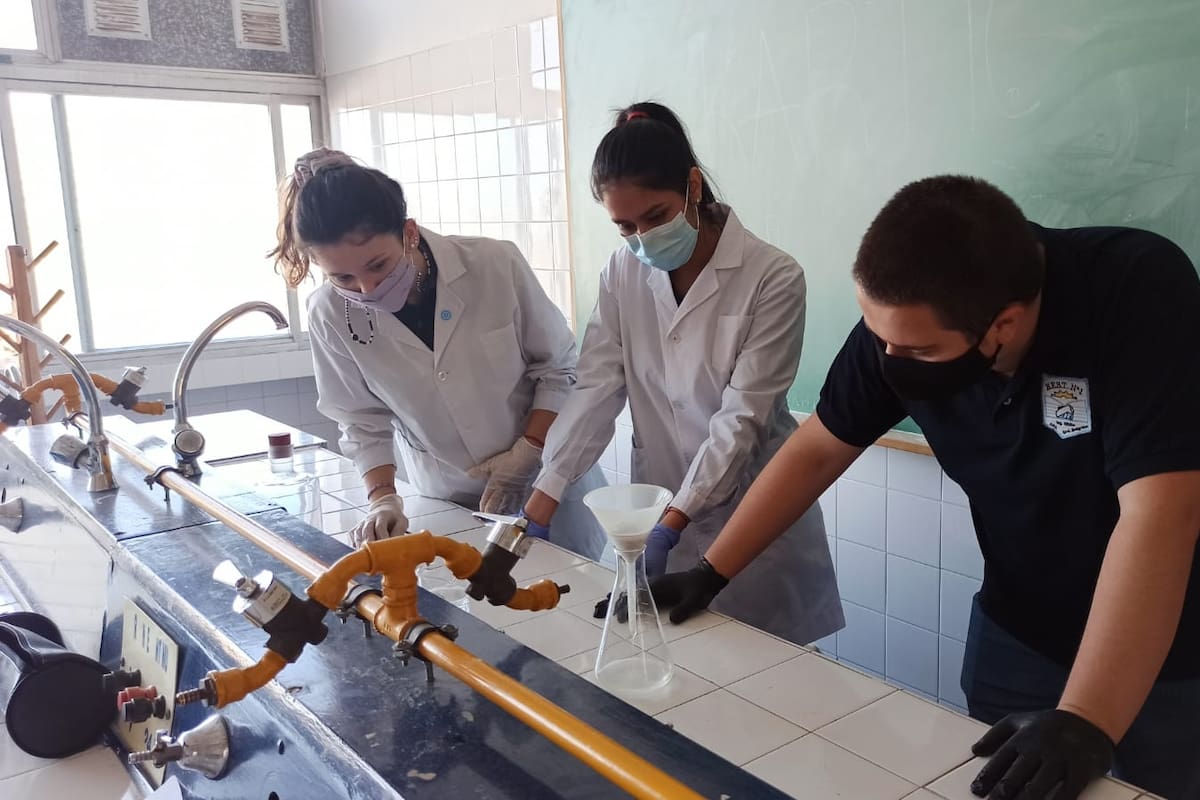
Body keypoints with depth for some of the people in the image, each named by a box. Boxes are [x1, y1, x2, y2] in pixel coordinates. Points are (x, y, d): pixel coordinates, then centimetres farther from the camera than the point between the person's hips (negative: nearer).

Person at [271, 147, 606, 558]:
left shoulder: (496, 265, -21)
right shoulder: (331, 314, -15)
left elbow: (559, 366, -9)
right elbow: (362, 419, -3)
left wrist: (528, 451, -15)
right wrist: (383, 498, -15)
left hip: (550, 477, -1)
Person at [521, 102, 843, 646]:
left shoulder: (774, 278, -16)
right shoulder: (623, 273, -1)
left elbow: (742, 416, -18)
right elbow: (597, 388, -6)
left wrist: (671, 522, -23)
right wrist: (540, 502, -14)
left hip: (750, 514, -3)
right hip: (658, 507, 4)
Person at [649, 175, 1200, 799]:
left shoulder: (1139, 290, -29)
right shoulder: (901, 322, -16)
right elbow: (817, 450, -5)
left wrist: (1083, 723, -41)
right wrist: (711, 572, -7)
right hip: (1014, 634, 4)